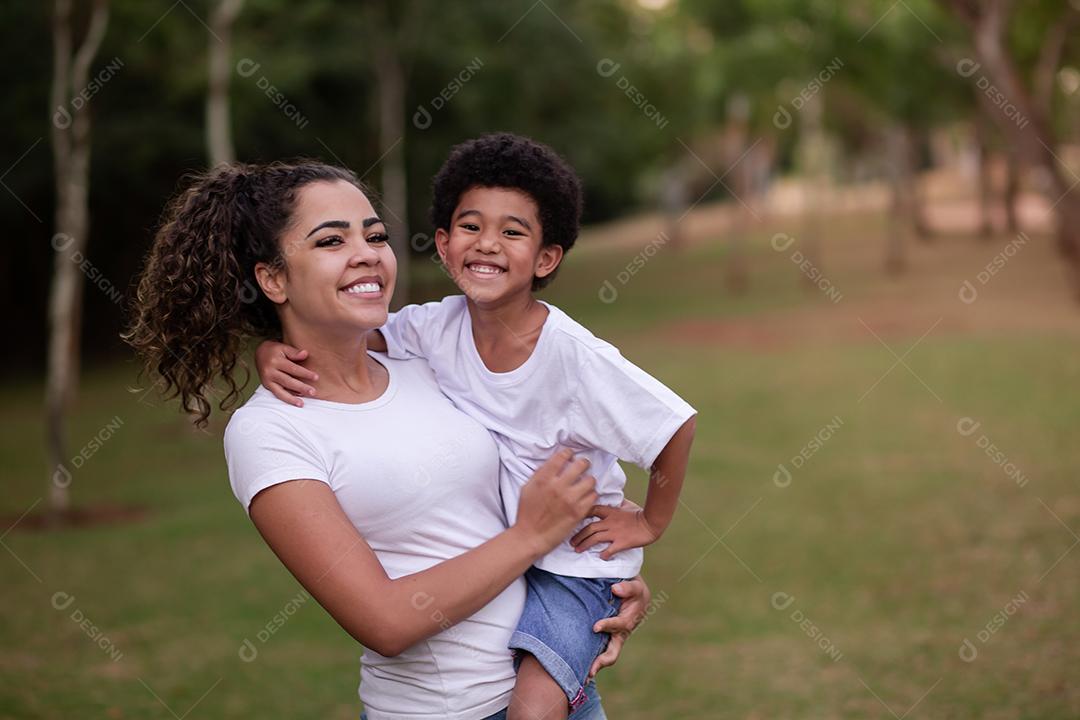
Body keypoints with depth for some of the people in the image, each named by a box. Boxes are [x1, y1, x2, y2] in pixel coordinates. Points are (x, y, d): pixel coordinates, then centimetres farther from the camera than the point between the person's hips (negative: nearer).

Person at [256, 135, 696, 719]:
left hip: (575, 565, -5)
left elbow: (676, 427, -17)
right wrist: (276, 352, -25)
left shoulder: (574, 356, -24)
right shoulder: (436, 328, -10)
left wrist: (650, 523, -7)